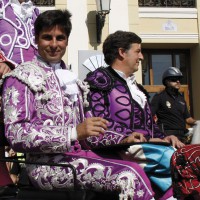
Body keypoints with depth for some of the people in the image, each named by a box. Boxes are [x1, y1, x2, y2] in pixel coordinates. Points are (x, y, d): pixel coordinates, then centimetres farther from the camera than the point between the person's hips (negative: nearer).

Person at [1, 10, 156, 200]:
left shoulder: (69, 77, 21)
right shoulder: (21, 77, -2)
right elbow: (16, 135, -13)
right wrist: (75, 132, -22)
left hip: (77, 154, 7)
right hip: (47, 163, -6)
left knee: (136, 171, -17)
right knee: (129, 175, -25)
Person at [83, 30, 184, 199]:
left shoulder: (134, 86, 30)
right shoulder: (99, 81, 4)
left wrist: (163, 138, 8)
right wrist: (123, 139, -21)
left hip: (146, 145, 7)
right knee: (172, 157, -29)